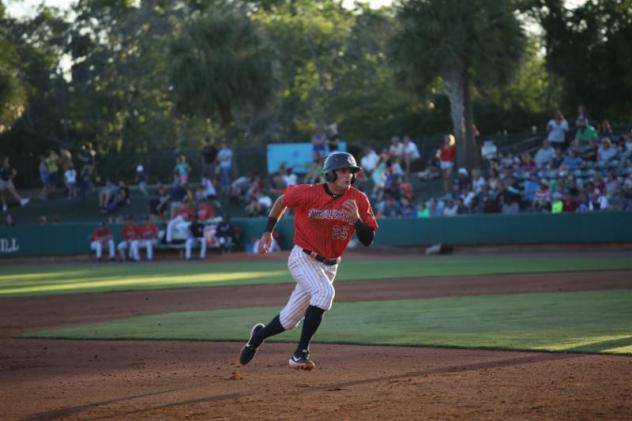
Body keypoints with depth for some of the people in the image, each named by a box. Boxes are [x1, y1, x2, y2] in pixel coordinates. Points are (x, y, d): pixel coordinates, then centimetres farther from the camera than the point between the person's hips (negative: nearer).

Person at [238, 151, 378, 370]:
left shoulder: (359, 200, -8)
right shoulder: (309, 193, -15)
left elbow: (368, 240, -7)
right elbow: (282, 201, 4)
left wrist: (356, 219, -25)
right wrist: (268, 232, 1)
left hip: (329, 265, 4)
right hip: (303, 259, -4)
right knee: (324, 291, -33)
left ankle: (259, 335, 42)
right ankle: (301, 353, -26)